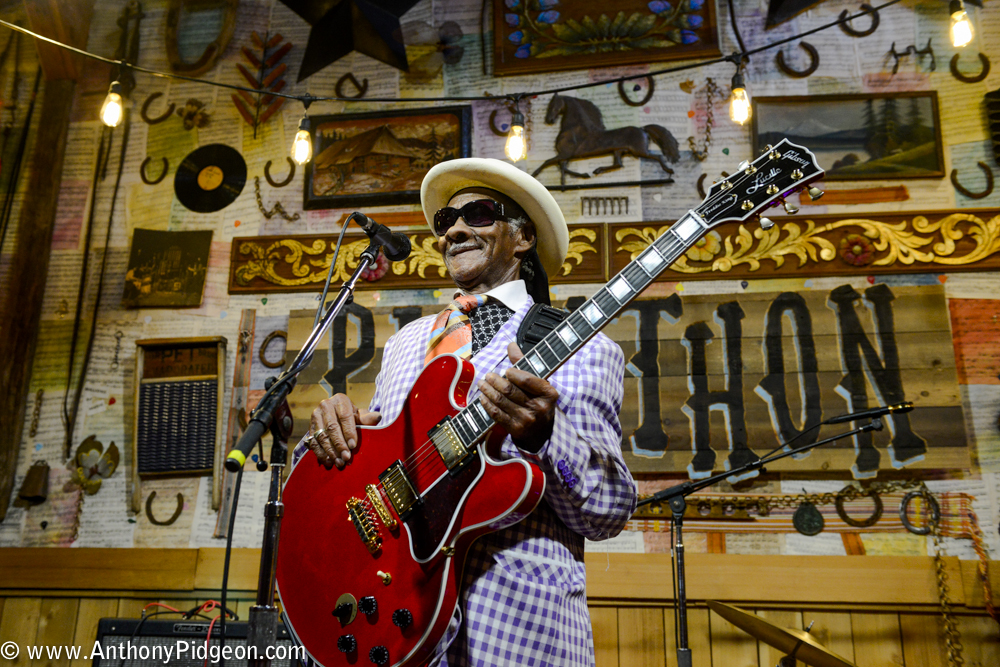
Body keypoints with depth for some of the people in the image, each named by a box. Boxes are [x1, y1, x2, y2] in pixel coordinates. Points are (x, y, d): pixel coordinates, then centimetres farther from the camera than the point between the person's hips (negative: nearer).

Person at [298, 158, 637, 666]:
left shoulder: (580, 349, 0)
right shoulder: (406, 341, 18)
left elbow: (612, 510, -6)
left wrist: (543, 434, -23)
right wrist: (334, 431, -2)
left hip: (513, 618, -4)